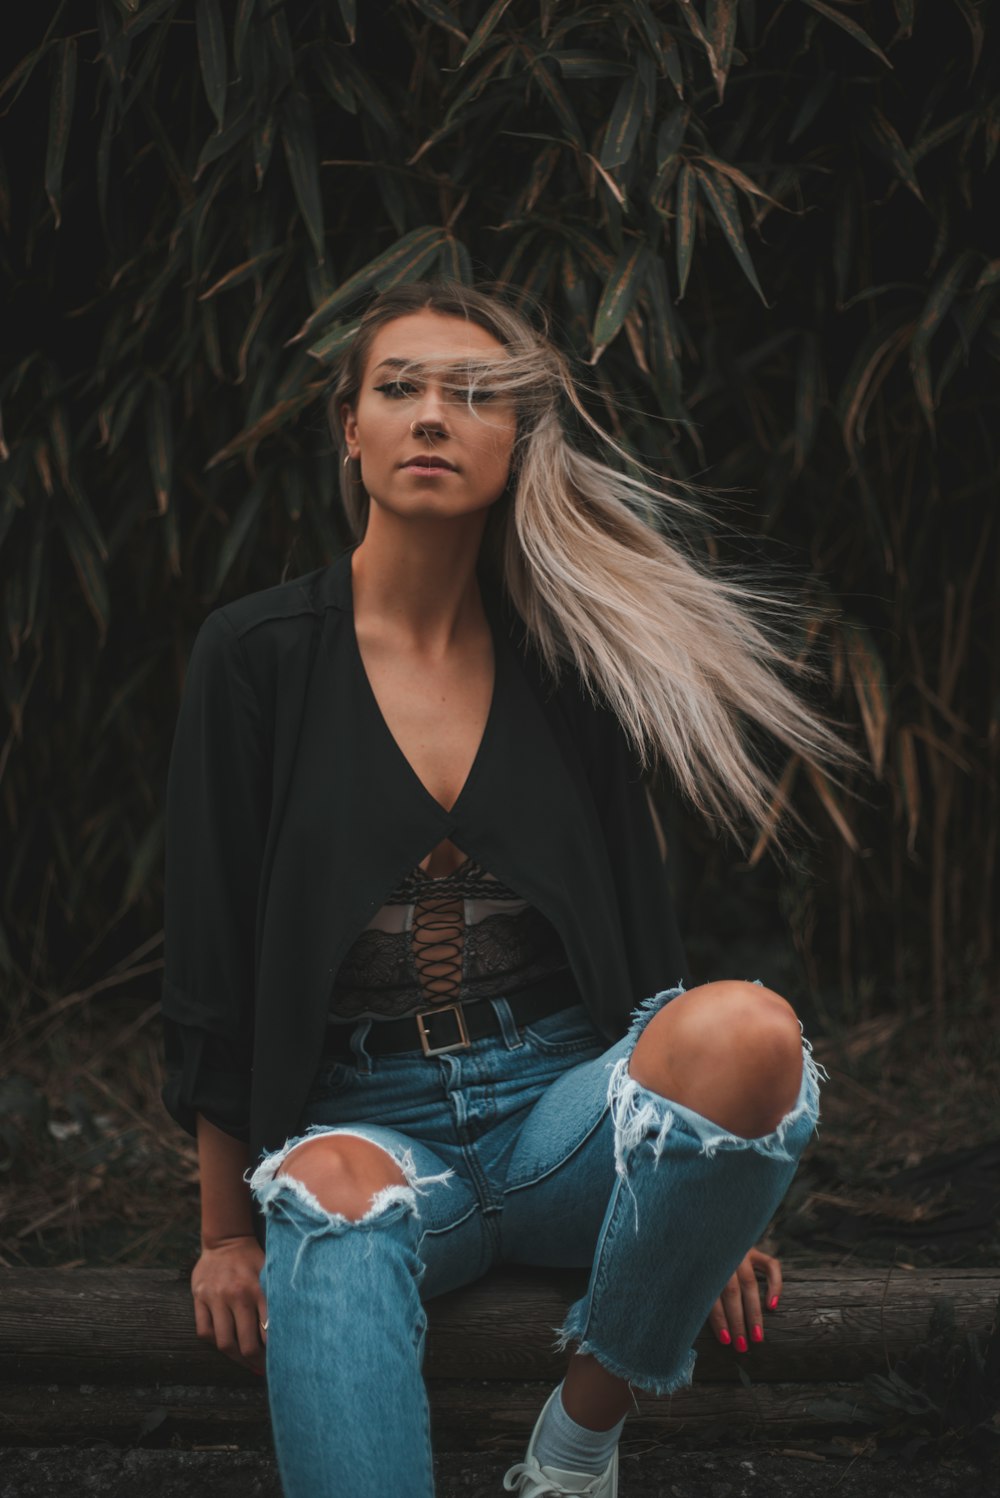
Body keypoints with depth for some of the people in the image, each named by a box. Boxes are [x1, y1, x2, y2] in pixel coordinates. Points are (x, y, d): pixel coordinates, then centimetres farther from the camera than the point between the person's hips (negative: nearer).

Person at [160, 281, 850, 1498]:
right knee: (339, 1196, -39)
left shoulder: (565, 656, 8)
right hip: (362, 1117, -2)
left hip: (562, 1103, 3)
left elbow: (635, 918, 11)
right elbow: (212, 960, 2)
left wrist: (710, 1190, 6)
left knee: (749, 1028, -30)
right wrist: (227, 1229, 0)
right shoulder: (259, 655, 1)